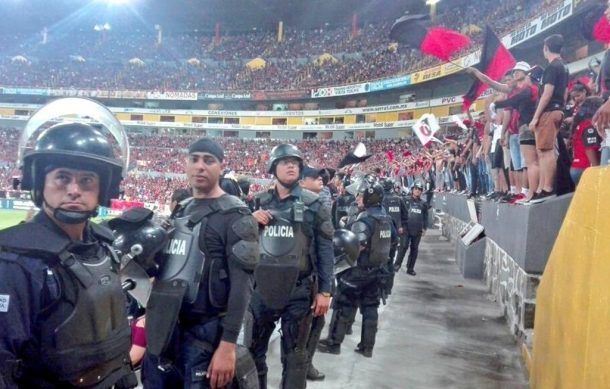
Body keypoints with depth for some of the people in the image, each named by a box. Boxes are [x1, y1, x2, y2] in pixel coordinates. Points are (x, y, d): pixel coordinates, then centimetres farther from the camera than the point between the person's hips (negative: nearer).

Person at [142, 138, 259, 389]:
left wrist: (228, 344, -23)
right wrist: (152, 313, 18)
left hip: (206, 331, -7)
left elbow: (242, 284, -17)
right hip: (166, 327, 7)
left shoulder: (234, 217, -10)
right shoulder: (180, 211, 13)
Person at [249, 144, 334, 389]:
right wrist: (250, 221, -7)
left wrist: (324, 291, -6)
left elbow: (325, 249, -2)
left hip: (299, 289, -3)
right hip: (263, 287, 3)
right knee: (253, 348, 15)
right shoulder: (260, 202, 6)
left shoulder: (313, 204, -3)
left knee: (294, 354, 9)